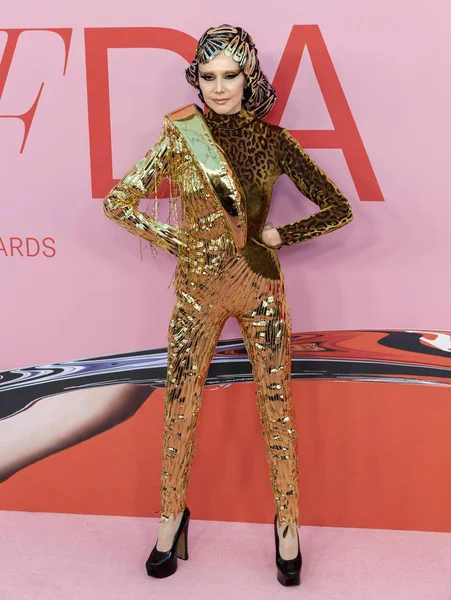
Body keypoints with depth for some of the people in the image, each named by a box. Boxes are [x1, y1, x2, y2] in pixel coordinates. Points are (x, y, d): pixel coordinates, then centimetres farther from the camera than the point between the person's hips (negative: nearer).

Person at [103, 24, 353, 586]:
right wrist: (174, 240, -3)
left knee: (276, 406, 6)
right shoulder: (179, 137, -3)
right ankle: (172, 518, 27)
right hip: (197, 289, 0)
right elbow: (117, 202, -2)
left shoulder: (273, 140, -2)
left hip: (260, 286, 0)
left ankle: (288, 524, 24)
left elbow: (339, 208, 1)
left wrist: (281, 235, -4)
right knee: (180, 409, 7)